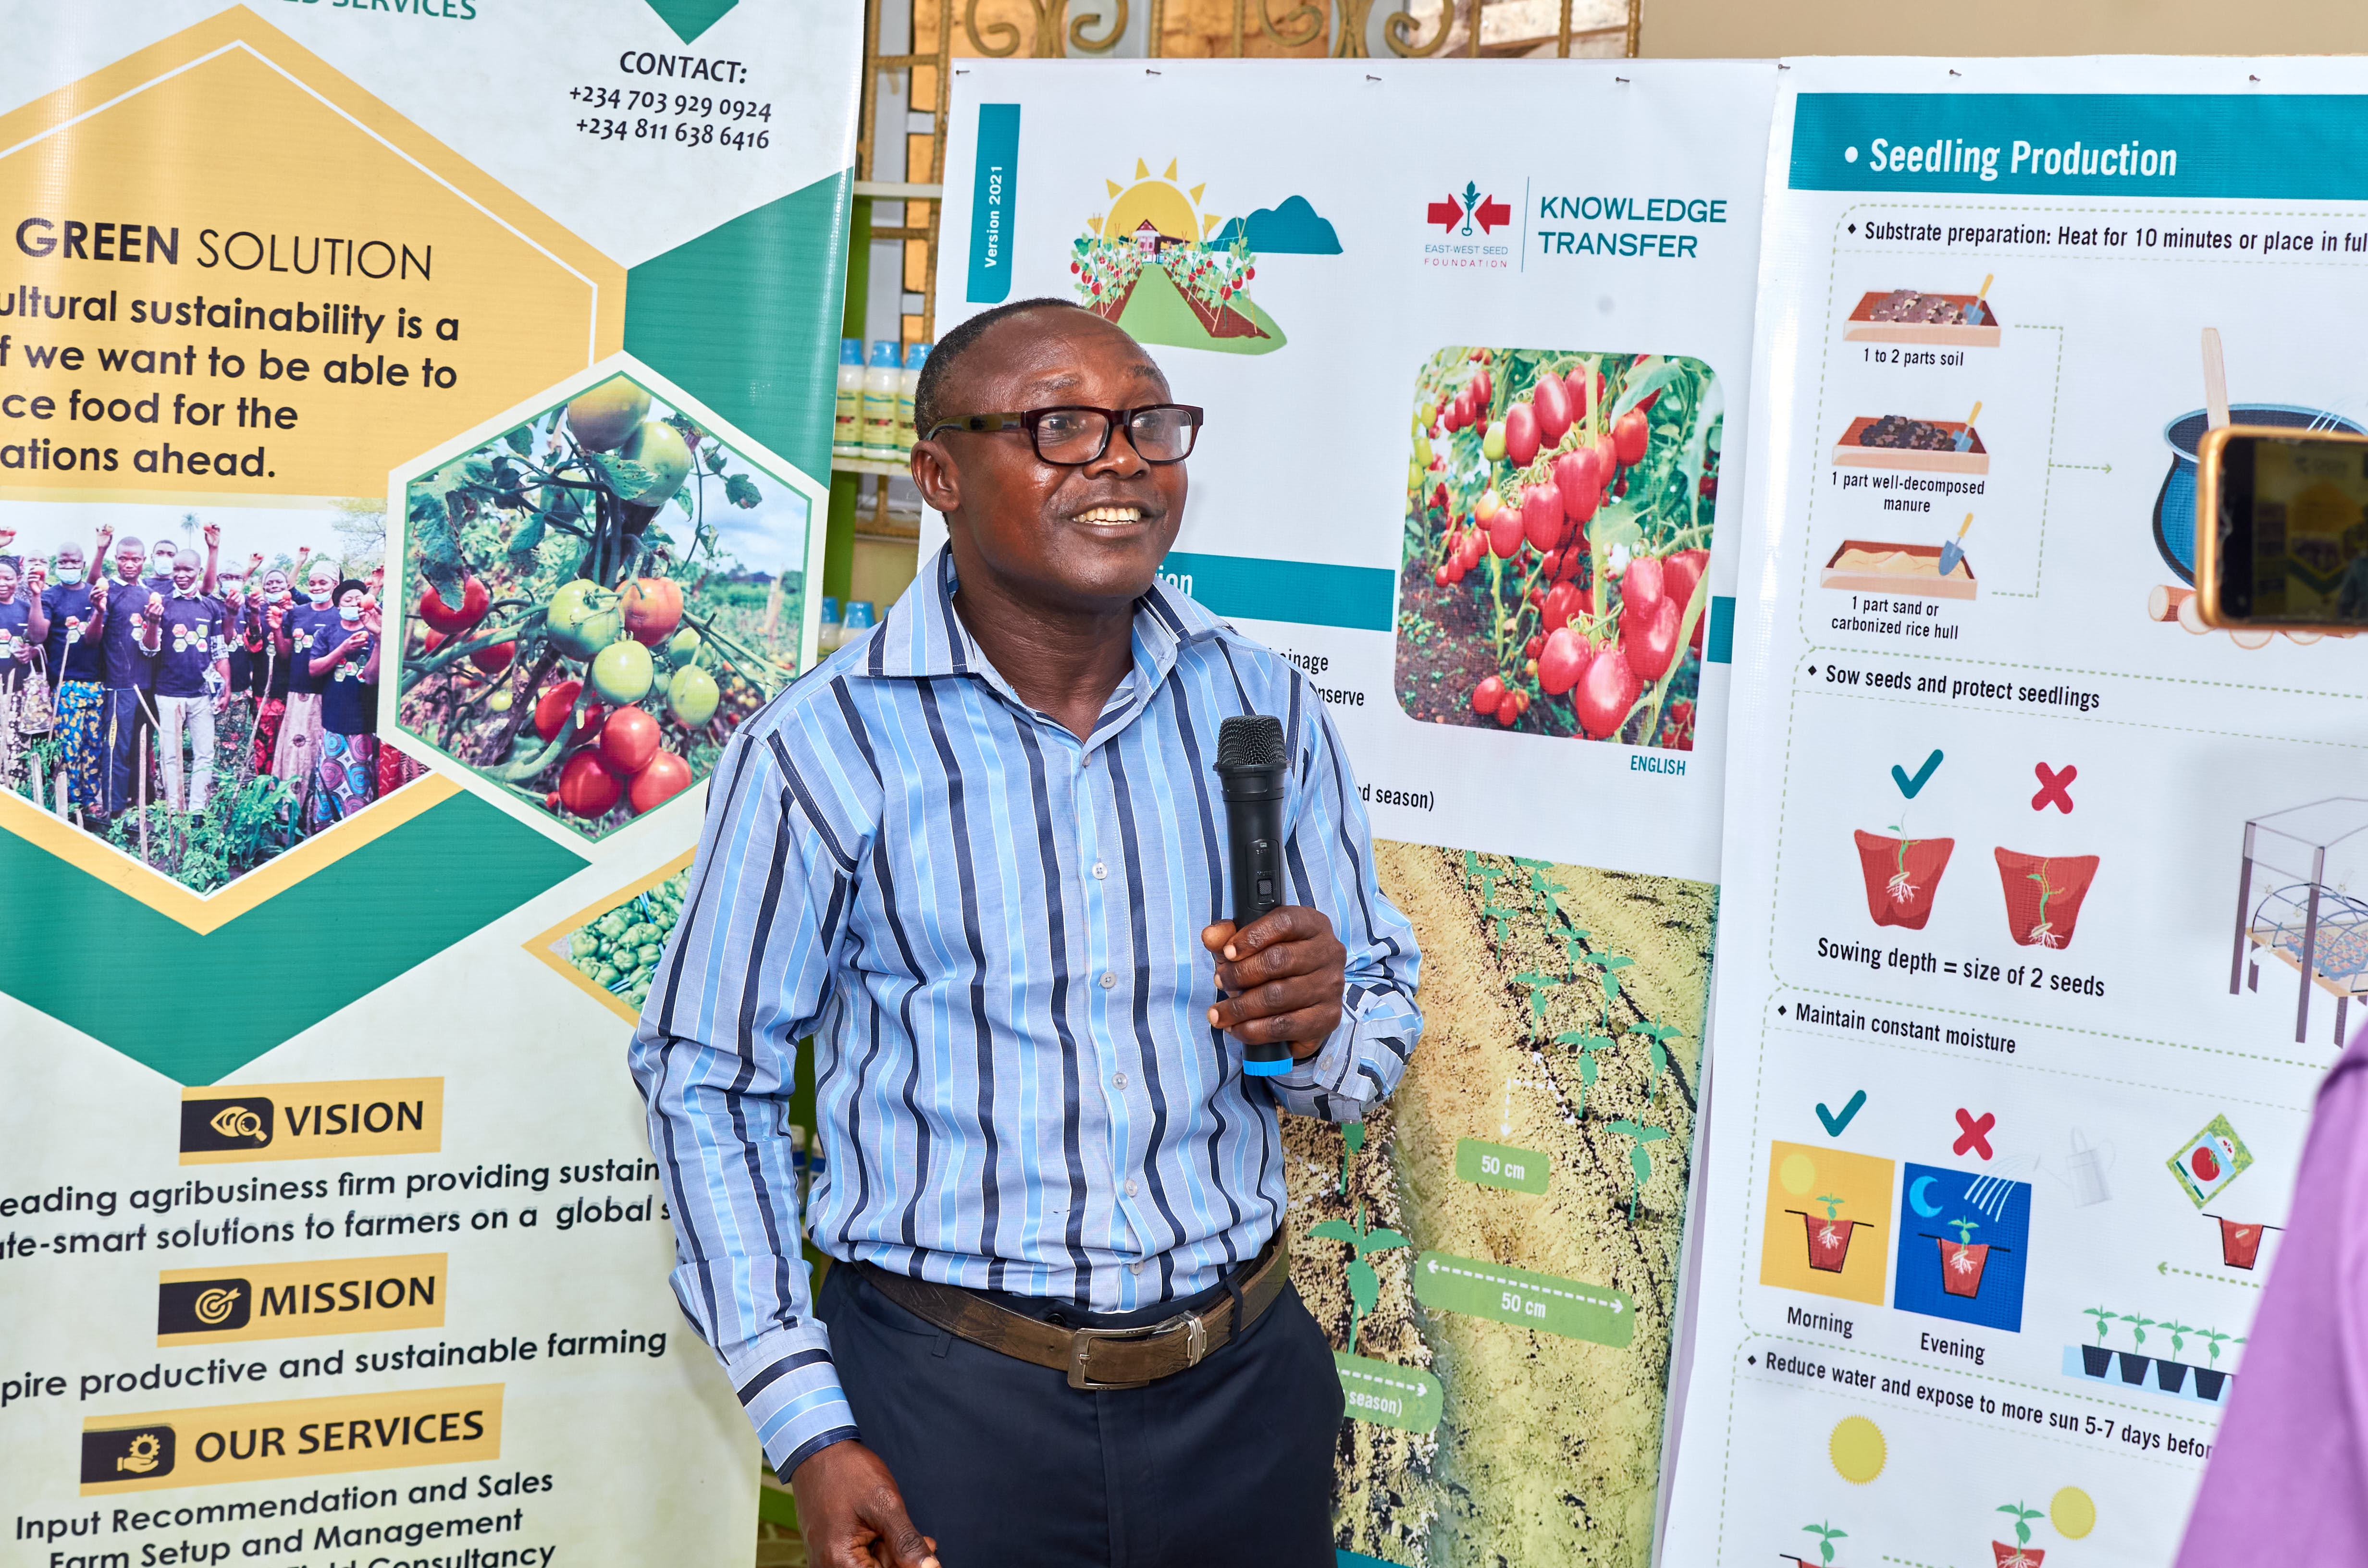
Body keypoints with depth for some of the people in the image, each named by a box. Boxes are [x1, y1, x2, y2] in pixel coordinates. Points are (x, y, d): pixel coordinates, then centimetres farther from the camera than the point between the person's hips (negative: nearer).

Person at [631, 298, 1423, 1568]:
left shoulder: (1264, 709, 2)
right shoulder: (821, 749, -9)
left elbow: (1387, 1022, 9)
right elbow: (704, 1082, -2)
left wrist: (1320, 1031, -15)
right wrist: (809, 1431, -6)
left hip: (1246, 1384, 4)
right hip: (946, 1399, -3)